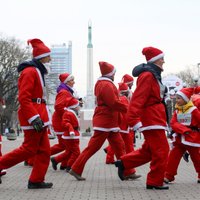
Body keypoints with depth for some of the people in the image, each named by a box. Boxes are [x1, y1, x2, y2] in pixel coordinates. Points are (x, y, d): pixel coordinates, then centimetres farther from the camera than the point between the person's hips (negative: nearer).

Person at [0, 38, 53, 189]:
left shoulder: (37, 72, 18)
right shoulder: (30, 71, -12)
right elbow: (23, 98, -20)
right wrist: (35, 118, -26)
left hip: (39, 117, 10)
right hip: (34, 117, -10)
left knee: (44, 150, 7)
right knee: (29, 149, -6)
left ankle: (36, 181, 10)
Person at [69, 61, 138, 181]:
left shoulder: (100, 83, 17)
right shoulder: (107, 85, -16)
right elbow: (114, 103, -21)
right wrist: (128, 109, -10)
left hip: (111, 123, 11)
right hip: (105, 121, -11)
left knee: (119, 146, 10)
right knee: (93, 147, -6)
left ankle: (127, 172, 13)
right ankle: (76, 170, 0)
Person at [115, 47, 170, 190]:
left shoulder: (153, 75, 16)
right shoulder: (147, 76, -16)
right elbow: (138, 99, -25)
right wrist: (133, 120, -31)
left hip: (154, 118, 10)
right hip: (152, 120, -10)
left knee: (149, 150, 16)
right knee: (161, 151, -4)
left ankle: (123, 163, 21)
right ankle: (155, 182, 5)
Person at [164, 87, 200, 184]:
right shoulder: (177, 111, 7)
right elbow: (173, 124, -5)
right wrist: (184, 129, -20)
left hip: (192, 139, -4)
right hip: (179, 138, 4)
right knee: (173, 156, -3)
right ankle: (168, 176, 2)